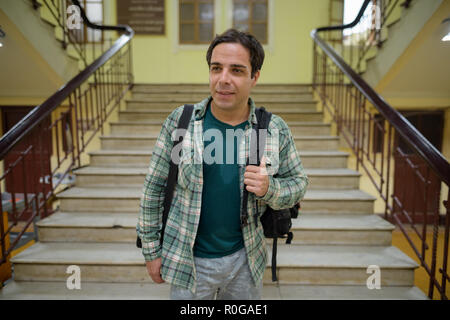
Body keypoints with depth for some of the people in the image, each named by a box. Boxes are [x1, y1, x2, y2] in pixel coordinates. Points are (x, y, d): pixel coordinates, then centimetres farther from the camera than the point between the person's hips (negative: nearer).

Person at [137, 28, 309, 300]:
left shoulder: (276, 130, -8)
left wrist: (270, 189, -20)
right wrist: (152, 249, 0)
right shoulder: (180, 121, -11)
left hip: (245, 258, 2)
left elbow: (298, 182, 3)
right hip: (189, 261, -1)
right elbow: (154, 187, -4)